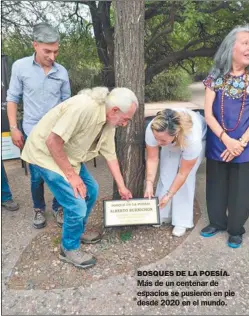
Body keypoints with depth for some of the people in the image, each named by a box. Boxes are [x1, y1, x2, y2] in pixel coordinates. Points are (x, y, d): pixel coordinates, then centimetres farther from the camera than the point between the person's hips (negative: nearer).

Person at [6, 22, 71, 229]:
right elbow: (12, 98, 1)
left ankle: (58, 208, 28)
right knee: (37, 176, 7)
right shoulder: (20, 66, -5)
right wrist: (14, 128, -5)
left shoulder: (62, 72, -1)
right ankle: (39, 209, 30)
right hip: (32, 133, -1)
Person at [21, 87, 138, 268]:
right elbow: (52, 141, -30)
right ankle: (69, 249, 15)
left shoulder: (109, 122, -2)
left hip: (69, 155, 9)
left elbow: (111, 156, 7)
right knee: (77, 205, -11)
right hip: (46, 153, -9)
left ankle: (78, 232, 36)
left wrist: (122, 186, 11)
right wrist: (71, 175, -21)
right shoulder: (84, 107, -32)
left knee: (91, 190, 14)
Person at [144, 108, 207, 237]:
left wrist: (169, 195, -25)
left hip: (200, 138, -3)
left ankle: (182, 221, 1)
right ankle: (162, 214, 10)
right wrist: (149, 184, -32)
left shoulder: (193, 139, -45)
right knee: (166, 173, -7)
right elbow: (152, 159, -25)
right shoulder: (152, 130, -39)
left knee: (187, 178, -13)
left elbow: (183, 173, -31)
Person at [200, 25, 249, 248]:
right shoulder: (215, 77, -1)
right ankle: (217, 222, 34)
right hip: (217, 144, 1)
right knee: (216, 185, 13)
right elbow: (208, 114, -6)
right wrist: (226, 139, -16)